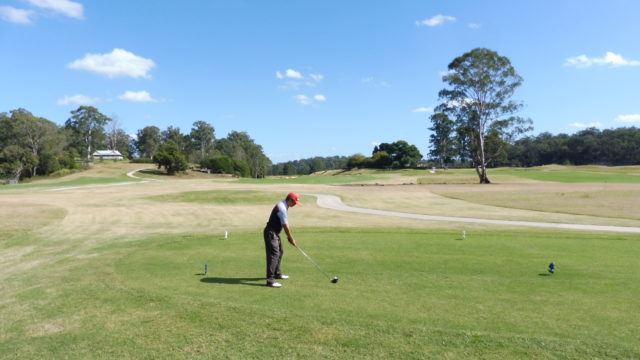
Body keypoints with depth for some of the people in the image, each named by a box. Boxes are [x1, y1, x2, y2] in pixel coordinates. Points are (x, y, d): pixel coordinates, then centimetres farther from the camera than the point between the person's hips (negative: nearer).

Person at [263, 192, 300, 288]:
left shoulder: (284, 206, 10)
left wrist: (290, 237, 13)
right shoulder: (282, 208, -22)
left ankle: (277, 273, 35)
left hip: (275, 233, 11)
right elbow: (286, 226, -19)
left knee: (280, 252, 21)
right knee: (273, 254, -14)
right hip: (271, 233, -11)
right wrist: (291, 239, -10)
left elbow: (285, 224, 15)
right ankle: (270, 280, -16)